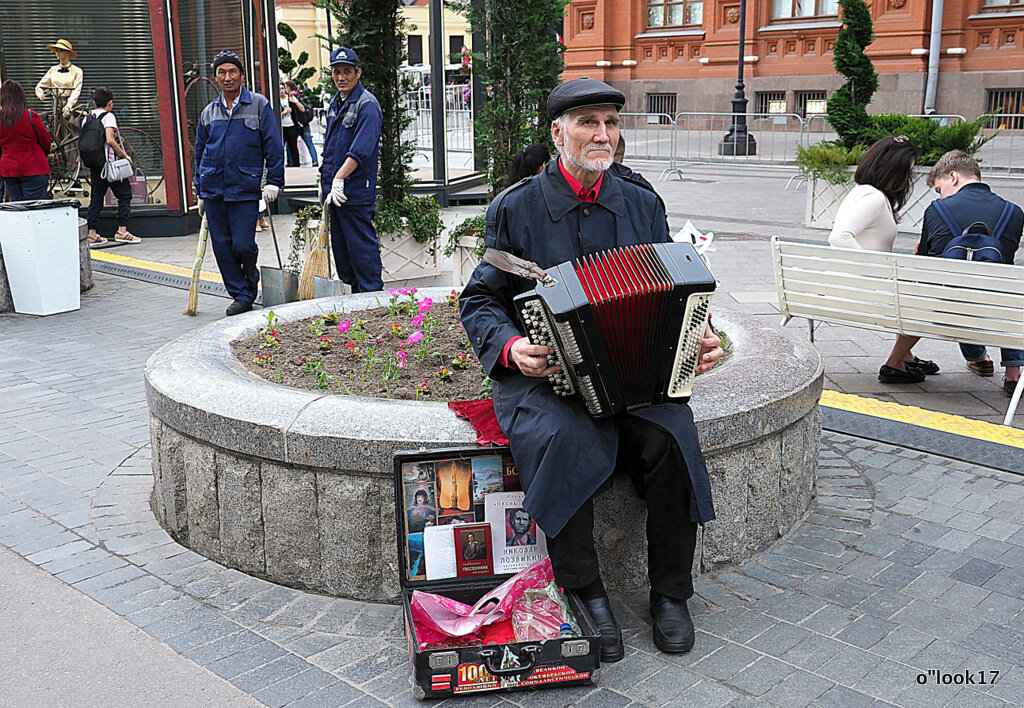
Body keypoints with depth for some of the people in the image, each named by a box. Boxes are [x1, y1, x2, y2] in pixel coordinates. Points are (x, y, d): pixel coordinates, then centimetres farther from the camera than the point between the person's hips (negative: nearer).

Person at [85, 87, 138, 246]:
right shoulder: (108, 116, -9)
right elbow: (110, 140, -21)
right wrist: (124, 155, -12)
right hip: (110, 163, -7)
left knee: (96, 197, 9)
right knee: (124, 195, 3)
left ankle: (92, 234, 7)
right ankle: (122, 231, -1)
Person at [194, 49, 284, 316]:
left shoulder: (259, 105, 2)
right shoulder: (209, 112, 13)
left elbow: (273, 146, 0)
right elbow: (200, 152, 20)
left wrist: (274, 181, -8)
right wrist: (200, 192, 19)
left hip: (245, 188, -4)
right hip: (213, 189, 4)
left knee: (243, 245, -8)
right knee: (222, 246, 3)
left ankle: (251, 280, 22)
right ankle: (241, 294, 14)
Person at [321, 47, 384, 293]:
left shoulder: (367, 105, -12)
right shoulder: (335, 104, 16)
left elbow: (360, 150, -24)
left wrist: (339, 179, -31)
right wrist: (325, 181, 21)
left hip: (356, 190, -9)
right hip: (334, 189, 9)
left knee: (361, 244, -5)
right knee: (340, 245, 13)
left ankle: (372, 294, 3)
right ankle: (355, 292, 23)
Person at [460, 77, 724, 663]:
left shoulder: (642, 205, 12)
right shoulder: (516, 209, 3)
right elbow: (481, 301, 4)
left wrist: (700, 340, -5)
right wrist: (511, 346, -16)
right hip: (544, 373, -2)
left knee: (672, 437, -26)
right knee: (562, 440, -33)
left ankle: (670, 593, -5)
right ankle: (586, 593, -13)